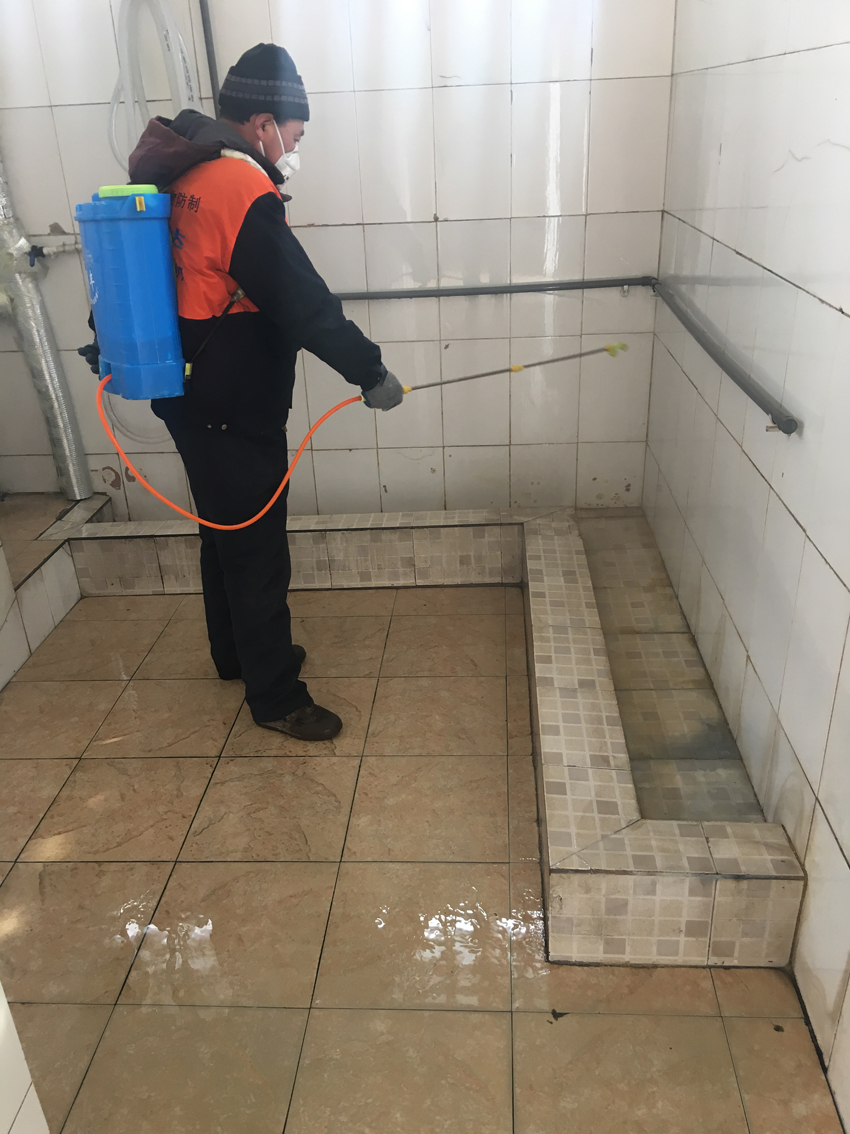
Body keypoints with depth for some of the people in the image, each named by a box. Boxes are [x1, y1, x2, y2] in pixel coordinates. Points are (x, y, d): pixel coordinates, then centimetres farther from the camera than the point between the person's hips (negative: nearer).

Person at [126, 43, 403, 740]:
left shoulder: (179, 176, 11)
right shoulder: (242, 189, -20)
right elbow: (305, 303, -23)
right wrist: (371, 373, -15)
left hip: (190, 400, 10)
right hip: (234, 412, -10)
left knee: (226, 530, 23)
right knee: (257, 551, 0)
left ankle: (237, 653, 41)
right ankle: (275, 696, 14)